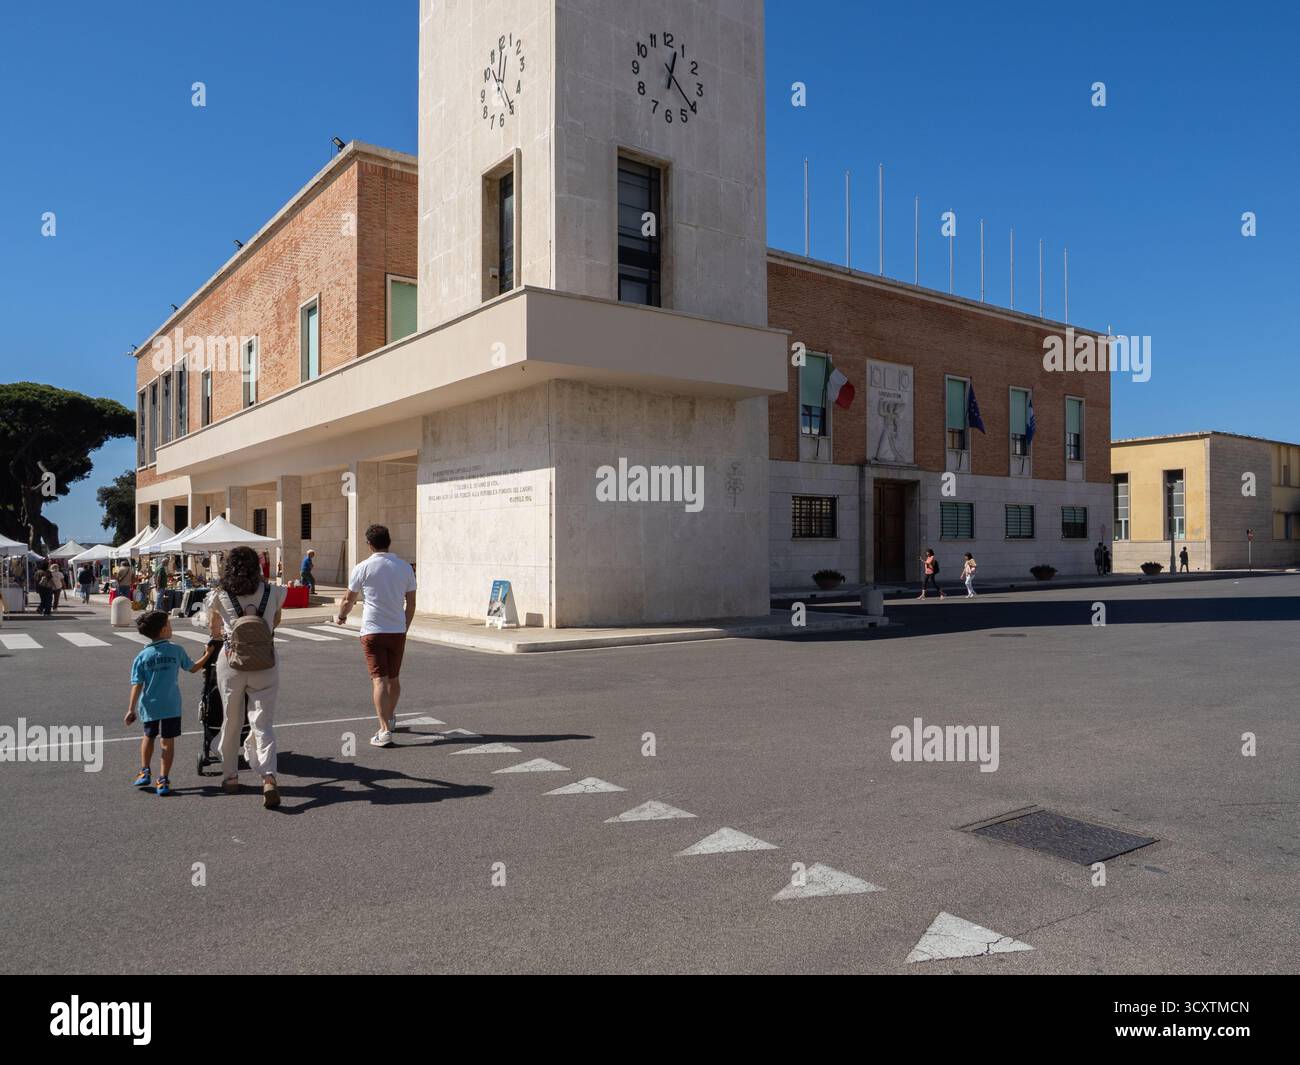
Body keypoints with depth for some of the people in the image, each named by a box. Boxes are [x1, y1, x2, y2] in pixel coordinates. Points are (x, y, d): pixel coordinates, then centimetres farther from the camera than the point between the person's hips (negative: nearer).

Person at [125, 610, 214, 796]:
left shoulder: (142, 656, -4)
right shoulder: (176, 650, -5)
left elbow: (137, 685, -7)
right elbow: (193, 668, 9)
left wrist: (131, 709, -2)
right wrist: (208, 654, 23)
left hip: (149, 706, 2)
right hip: (171, 706, -2)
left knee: (148, 736, 25)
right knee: (168, 741, 4)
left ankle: (145, 772, 24)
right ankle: (163, 781, 3)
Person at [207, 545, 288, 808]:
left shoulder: (219, 597, -4)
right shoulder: (273, 593, -3)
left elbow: (214, 631, 12)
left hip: (231, 664, 0)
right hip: (265, 664, 0)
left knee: (231, 722, 17)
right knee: (263, 723, 2)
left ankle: (230, 776, 29)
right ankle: (268, 778, -14)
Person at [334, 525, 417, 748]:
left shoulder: (363, 568, -6)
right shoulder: (405, 567, 2)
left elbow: (348, 600, 5)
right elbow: (411, 603, 6)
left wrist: (341, 617, 25)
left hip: (373, 631, -3)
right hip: (397, 631, 3)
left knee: (379, 680, -5)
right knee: (393, 678, 17)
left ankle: (384, 730, -11)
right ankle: (390, 719, 37)